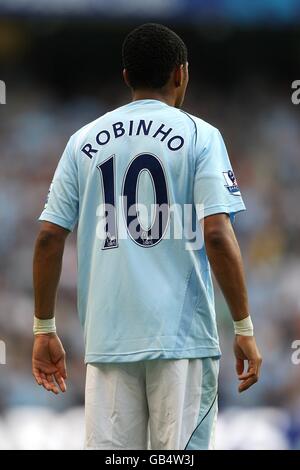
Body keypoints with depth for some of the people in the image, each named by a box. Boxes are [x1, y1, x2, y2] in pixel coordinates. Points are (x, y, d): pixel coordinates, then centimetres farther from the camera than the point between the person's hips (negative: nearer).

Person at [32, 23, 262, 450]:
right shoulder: (198, 136, 0)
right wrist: (244, 327, -6)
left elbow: (48, 238, 6)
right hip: (182, 336, -3)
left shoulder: (85, 141, 10)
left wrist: (44, 328, 14)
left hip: (107, 339, 3)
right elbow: (217, 234, -10)